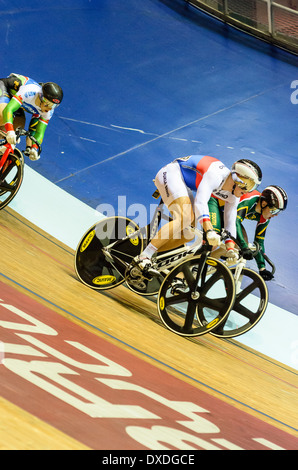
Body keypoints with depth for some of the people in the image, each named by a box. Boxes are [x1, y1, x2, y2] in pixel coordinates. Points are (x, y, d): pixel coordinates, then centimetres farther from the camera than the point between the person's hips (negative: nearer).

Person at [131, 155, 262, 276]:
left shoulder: (233, 196, -4)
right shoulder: (216, 175, -31)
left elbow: (230, 222, 3)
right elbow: (200, 203, -42)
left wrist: (230, 250, -8)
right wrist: (209, 231, -52)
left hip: (183, 184, 9)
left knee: (188, 234, -2)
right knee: (185, 218, -29)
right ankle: (142, 258, -29)